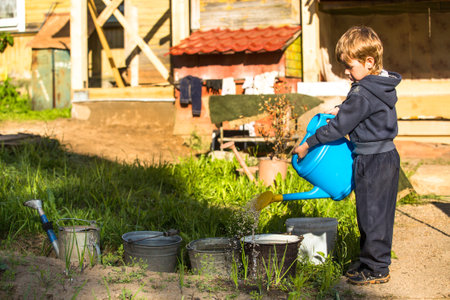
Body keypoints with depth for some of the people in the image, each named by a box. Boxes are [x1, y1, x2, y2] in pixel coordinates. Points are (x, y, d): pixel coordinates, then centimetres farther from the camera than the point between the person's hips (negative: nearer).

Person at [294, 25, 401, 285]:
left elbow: (339, 126, -17)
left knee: (372, 214, 0)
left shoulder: (362, 93, -21)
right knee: (379, 213, 15)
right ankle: (373, 262, 25)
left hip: (372, 161, -10)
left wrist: (308, 144, -9)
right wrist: (342, 109, 15)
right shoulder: (385, 85, 7)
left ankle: (377, 269, 9)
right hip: (387, 155, 10)